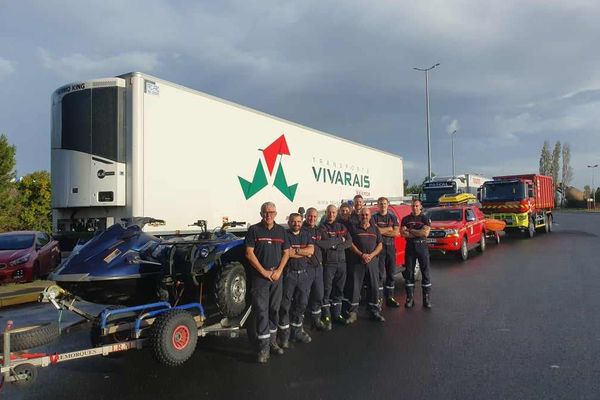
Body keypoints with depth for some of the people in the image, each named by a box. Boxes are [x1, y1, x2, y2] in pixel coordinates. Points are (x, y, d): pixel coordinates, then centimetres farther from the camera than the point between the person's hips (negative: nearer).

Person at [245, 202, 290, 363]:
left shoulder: (281, 231, 9)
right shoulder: (254, 230, -3)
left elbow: (286, 253, 9)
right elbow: (249, 253, -8)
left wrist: (279, 271, -6)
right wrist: (264, 271, -11)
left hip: (276, 276, 4)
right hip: (259, 276, -4)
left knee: (274, 309, 12)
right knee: (261, 311, -4)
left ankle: (273, 342, 25)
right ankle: (264, 347, 1)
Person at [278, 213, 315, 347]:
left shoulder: (306, 234, 12)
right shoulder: (285, 235, -5)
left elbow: (311, 250, -2)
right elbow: (286, 253, -18)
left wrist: (295, 251, -12)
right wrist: (304, 253, -7)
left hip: (303, 274, 5)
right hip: (289, 274, -5)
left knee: (301, 303, 12)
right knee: (285, 304, 0)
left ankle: (297, 331, 25)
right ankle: (284, 334, 11)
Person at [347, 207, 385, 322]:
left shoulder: (375, 229, 12)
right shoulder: (354, 228, 6)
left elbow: (380, 245, 9)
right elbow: (351, 244, -1)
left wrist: (371, 255, -7)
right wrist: (361, 255, -12)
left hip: (373, 261, 2)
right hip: (357, 261, -2)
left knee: (374, 286, 4)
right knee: (355, 286, -2)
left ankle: (374, 311, 15)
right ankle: (352, 312, 4)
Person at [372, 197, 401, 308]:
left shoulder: (393, 217, 12)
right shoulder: (374, 217, 3)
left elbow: (396, 233, 0)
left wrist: (382, 231, -7)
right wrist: (389, 229, -3)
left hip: (391, 247, 4)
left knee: (391, 273, 8)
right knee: (380, 274, -6)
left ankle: (390, 298, 17)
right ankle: (379, 299, -2)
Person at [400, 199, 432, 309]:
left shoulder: (425, 218, 3)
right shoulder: (406, 219, 8)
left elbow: (426, 233, -12)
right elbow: (403, 233, -5)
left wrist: (410, 230, -7)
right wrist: (419, 233, -9)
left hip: (422, 247, -2)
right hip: (410, 247, 2)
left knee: (425, 273, 0)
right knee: (409, 272, 3)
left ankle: (427, 299, 6)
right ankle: (410, 298, 10)